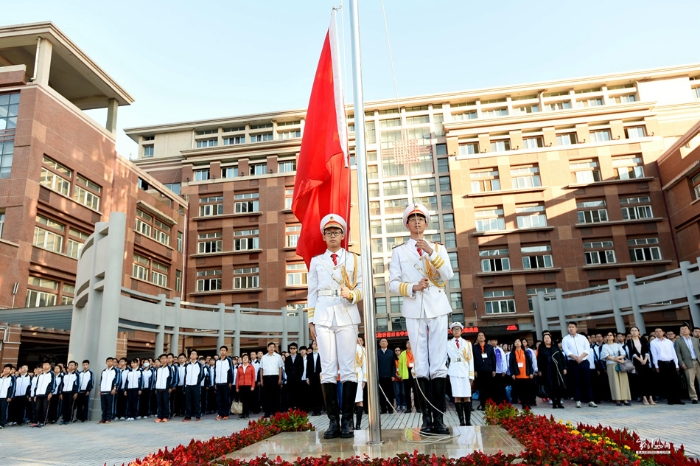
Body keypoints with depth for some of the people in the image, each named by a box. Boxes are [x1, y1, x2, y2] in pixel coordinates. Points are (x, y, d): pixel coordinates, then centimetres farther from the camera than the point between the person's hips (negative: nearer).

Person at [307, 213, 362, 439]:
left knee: (348, 367, -3)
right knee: (328, 368, -1)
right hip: (323, 316, 1)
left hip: (347, 315, -1)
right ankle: (333, 420, 3)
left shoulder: (354, 259, 11)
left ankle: (347, 420, 2)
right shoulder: (316, 261, 15)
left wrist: (352, 295, -17)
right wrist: (311, 320, 5)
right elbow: (312, 292, 12)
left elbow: (362, 287, 5)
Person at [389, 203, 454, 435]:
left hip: (437, 307, 1)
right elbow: (393, 284, 1)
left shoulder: (438, 248, 13)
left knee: (438, 362, -2)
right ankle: (426, 418, 5)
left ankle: (438, 418, 2)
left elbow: (448, 276, -3)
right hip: (414, 310, -1)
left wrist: (432, 252, -13)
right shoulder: (399, 251, 8)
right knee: (421, 363, 0)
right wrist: (412, 288, -16)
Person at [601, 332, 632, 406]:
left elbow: (623, 354, 3)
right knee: (615, 382, -5)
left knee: (623, 381, -3)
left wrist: (620, 357, -18)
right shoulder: (605, 346, 8)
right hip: (611, 365, -2)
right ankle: (617, 400, -5)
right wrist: (617, 360, -14)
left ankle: (625, 399, -1)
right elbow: (607, 356, -5)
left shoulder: (618, 345, 13)